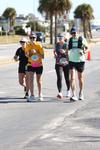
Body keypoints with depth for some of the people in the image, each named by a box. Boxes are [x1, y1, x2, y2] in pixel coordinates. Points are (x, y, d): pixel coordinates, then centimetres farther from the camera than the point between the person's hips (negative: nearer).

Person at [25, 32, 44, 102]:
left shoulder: (39, 45, -13)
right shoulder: (28, 46, -6)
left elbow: (42, 56, -14)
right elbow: (27, 55, 4)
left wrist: (35, 52, -28)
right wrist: (27, 54, -19)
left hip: (39, 65, -1)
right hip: (31, 65, 1)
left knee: (39, 80, 10)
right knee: (31, 79, -13)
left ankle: (40, 95, 26)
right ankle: (32, 96, -12)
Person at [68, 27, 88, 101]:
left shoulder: (82, 39, -2)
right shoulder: (70, 40, 7)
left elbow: (87, 48, 2)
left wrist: (84, 52, -17)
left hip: (80, 61, -1)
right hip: (72, 61, 1)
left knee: (80, 78, 10)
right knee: (72, 77, -11)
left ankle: (81, 93, 27)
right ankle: (74, 95, -15)